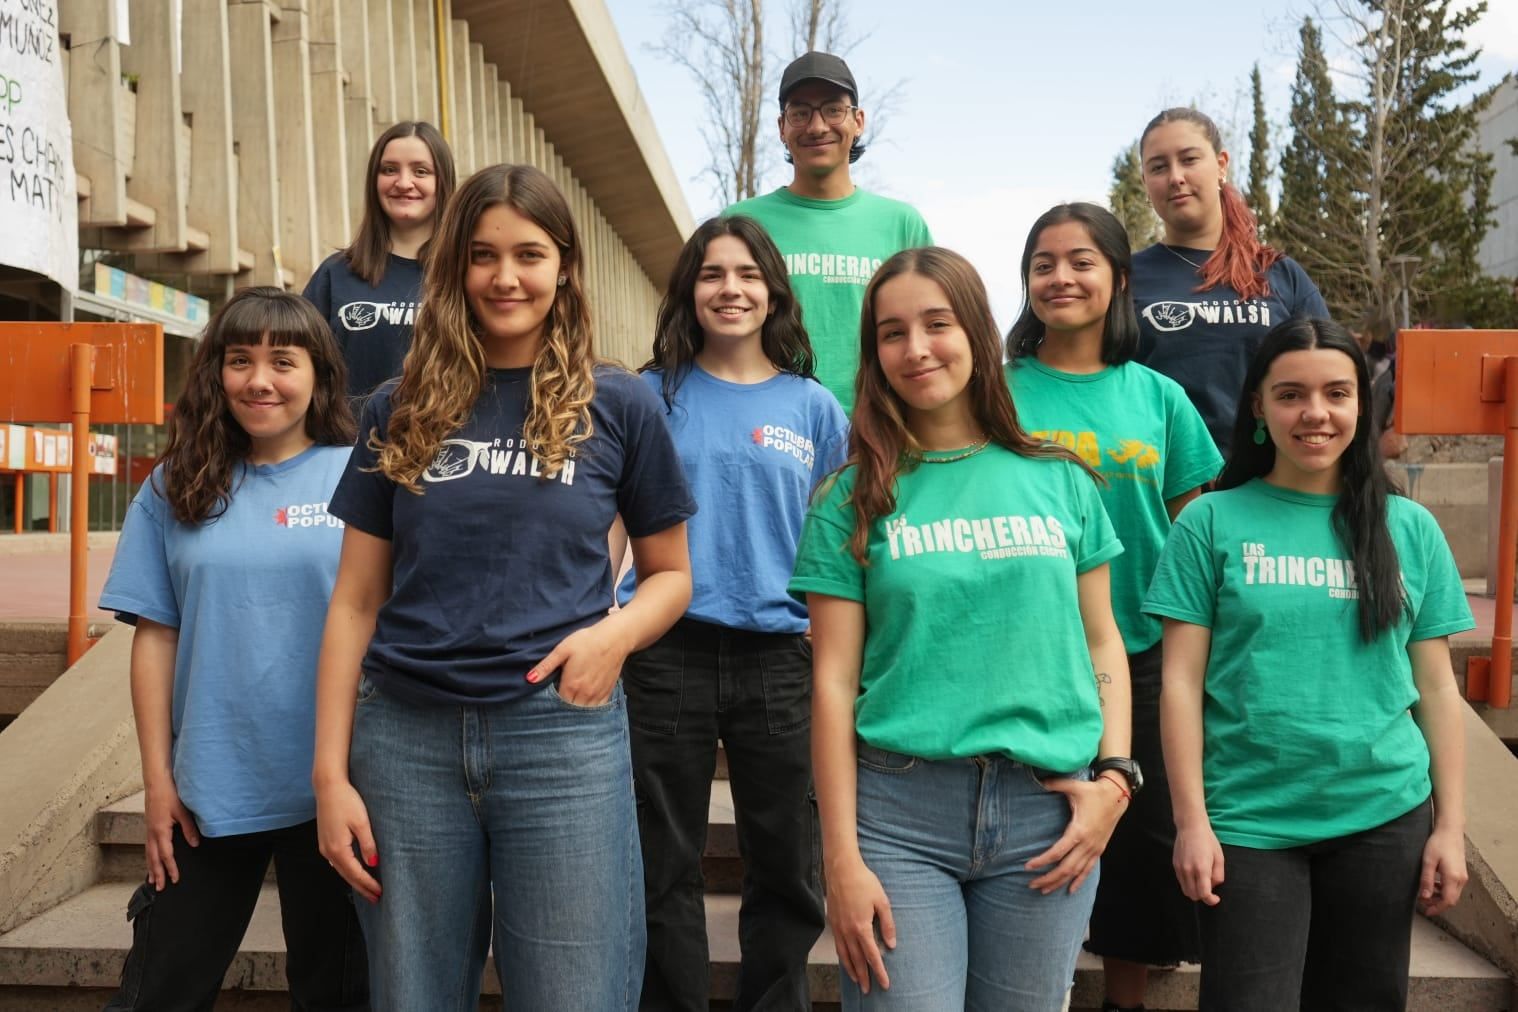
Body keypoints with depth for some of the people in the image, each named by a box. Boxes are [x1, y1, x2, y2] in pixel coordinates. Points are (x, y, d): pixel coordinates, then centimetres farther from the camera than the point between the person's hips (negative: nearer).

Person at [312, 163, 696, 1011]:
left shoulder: (620, 405, 2)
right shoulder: (403, 411, 7)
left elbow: (670, 573, 10)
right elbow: (356, 601, 7)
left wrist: (615, 633, -12)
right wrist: (330, 771, 2)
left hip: (561, 734, -2)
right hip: (405, 735, 2)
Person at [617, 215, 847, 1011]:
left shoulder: (813, 406, 6)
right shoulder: (654, 394, 4)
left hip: (779, 657, 1)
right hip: (667, 653, -1)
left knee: (786, 868, 11)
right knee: (666, 867, 9)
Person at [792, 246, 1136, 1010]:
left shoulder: (1060, 481, 7)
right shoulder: (854, 499, 1)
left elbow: (1101, 642, 11)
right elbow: (834, 681, -2)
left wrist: (1114, 776, -2)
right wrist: (842, 858, -6)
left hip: (1046, 809, 2)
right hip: (898, 807, -2)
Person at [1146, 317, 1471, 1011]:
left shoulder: (1409, 528, 5)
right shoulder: (1212, 523, -3)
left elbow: (1435, 685, 8)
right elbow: (1181, 681, -4)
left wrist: (1450, 824, 4)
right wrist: (1192, 821, -8)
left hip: (1384, 817, 3)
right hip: (1248, 821, -2)